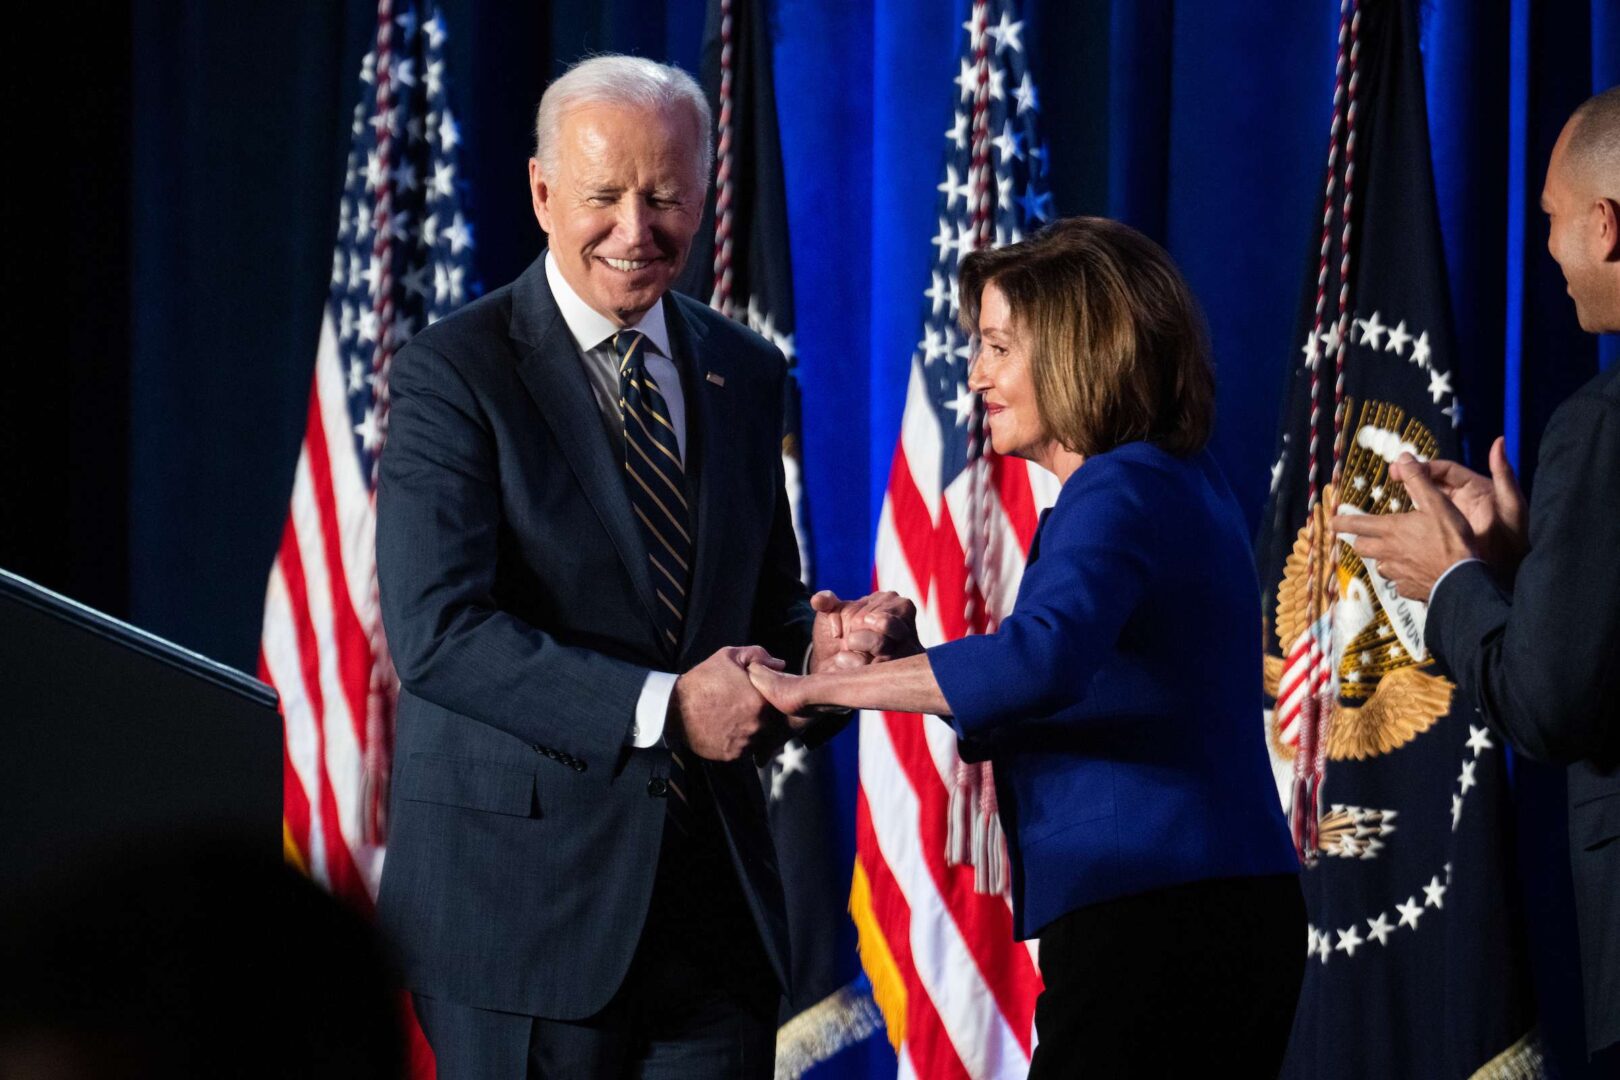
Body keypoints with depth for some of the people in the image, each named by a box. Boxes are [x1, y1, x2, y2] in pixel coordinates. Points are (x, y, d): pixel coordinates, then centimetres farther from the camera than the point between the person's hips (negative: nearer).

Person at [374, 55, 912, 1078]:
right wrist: (660, 710, -23)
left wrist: (814, 649, -7)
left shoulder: (744, 374, 12)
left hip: (716, 905, 5)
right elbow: (438, 634, -17)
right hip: (523, 902, -5)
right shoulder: (455, 372, -6)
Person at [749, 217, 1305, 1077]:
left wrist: (820, 686, -25)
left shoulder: (1119, 493, -13)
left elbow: (1041, 660, -32)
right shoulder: (1183, 487, 18)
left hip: (1150, 922, -10)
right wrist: (899, 660, 5)